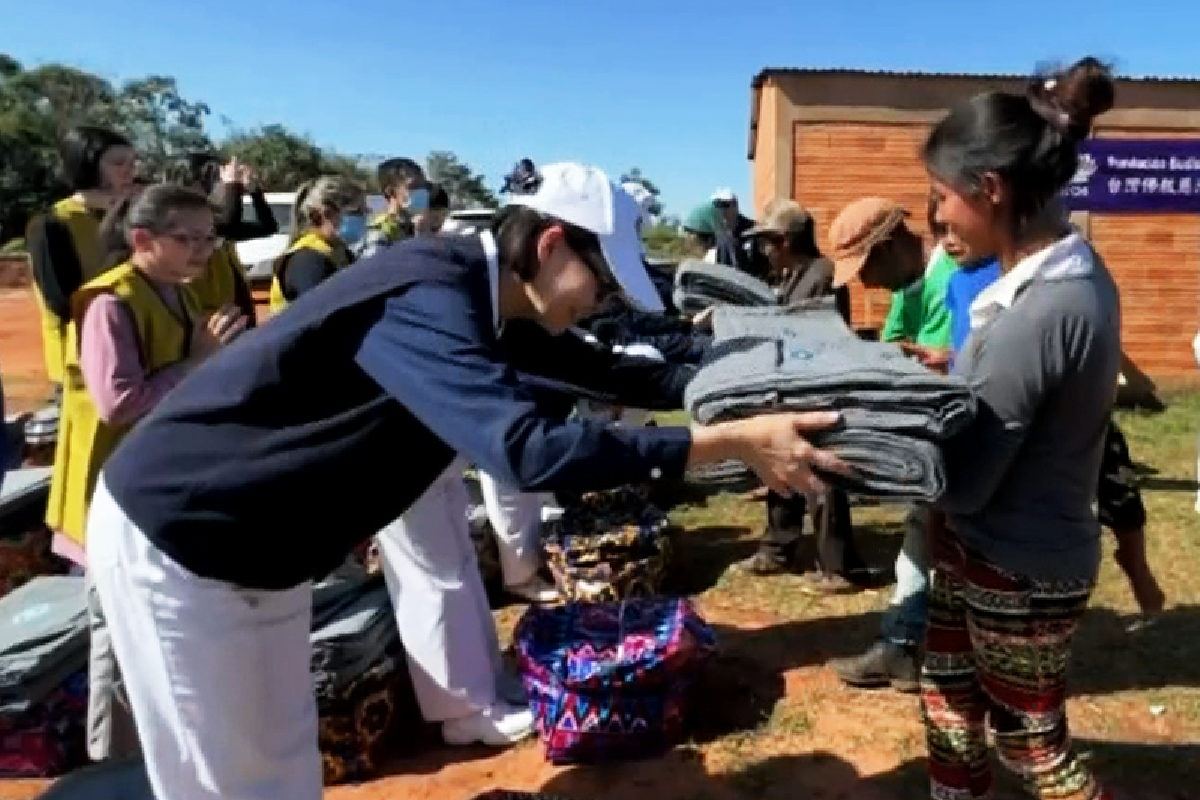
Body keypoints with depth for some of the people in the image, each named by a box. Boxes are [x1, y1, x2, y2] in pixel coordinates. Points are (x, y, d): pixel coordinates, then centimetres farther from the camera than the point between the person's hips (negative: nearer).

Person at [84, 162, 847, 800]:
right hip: (174, 535, -9)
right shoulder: (428, 297, -30)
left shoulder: (473, 289, -1)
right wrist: (735, 441, -38)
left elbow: (599, 373, 11)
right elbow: (527, 448, -43)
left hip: (261, 541, 9)